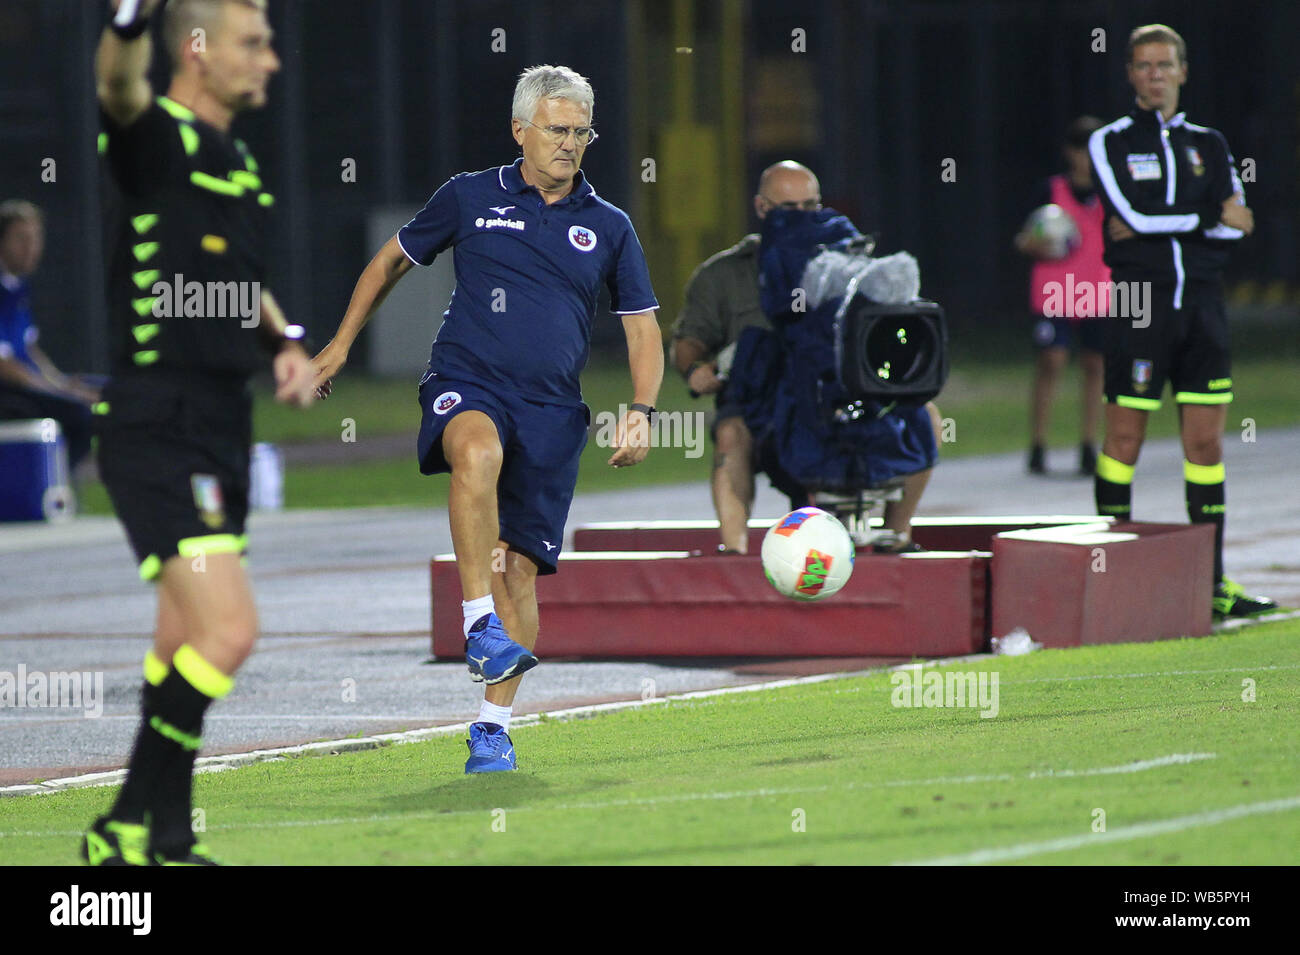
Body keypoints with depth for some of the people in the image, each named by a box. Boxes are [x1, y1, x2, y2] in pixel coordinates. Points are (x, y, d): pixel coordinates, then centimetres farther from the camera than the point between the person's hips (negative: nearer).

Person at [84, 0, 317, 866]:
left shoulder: (238, 164, 16)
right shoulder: (158, 140, -11)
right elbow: (120, 86, -36)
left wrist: (285, 341, 14)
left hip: (220, 428, 9)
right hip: (158, 430, -9)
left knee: (185, 646, 16)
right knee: (229, 630, -17)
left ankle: (162, 838, 26)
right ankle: (131, 828, -7)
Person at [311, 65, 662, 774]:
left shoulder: (608, 228, 11)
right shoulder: (470, 198, 7)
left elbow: (642, 328, 15)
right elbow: (392, 261, 20)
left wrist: (640, 411, 0)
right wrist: (341, 343, 17)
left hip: (551, 409, 2)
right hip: (465, 385, -2)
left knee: (518, 566, -1)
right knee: (480, 451, -38)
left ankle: (493, 727, 8)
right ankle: (479, 622, -39)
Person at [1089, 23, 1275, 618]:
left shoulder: (1208, 144, 15)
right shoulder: (1110, 143, 5)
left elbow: (1236, 223, 1)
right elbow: (1134, 214, -10)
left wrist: (1156, 225, -9)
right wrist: (1210, 218, -7)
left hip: (1202, 299, 4)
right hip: (1140, 301, -4)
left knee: (1205, 442, 2)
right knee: (1124, 440, -5)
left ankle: (1211, 581, 4)